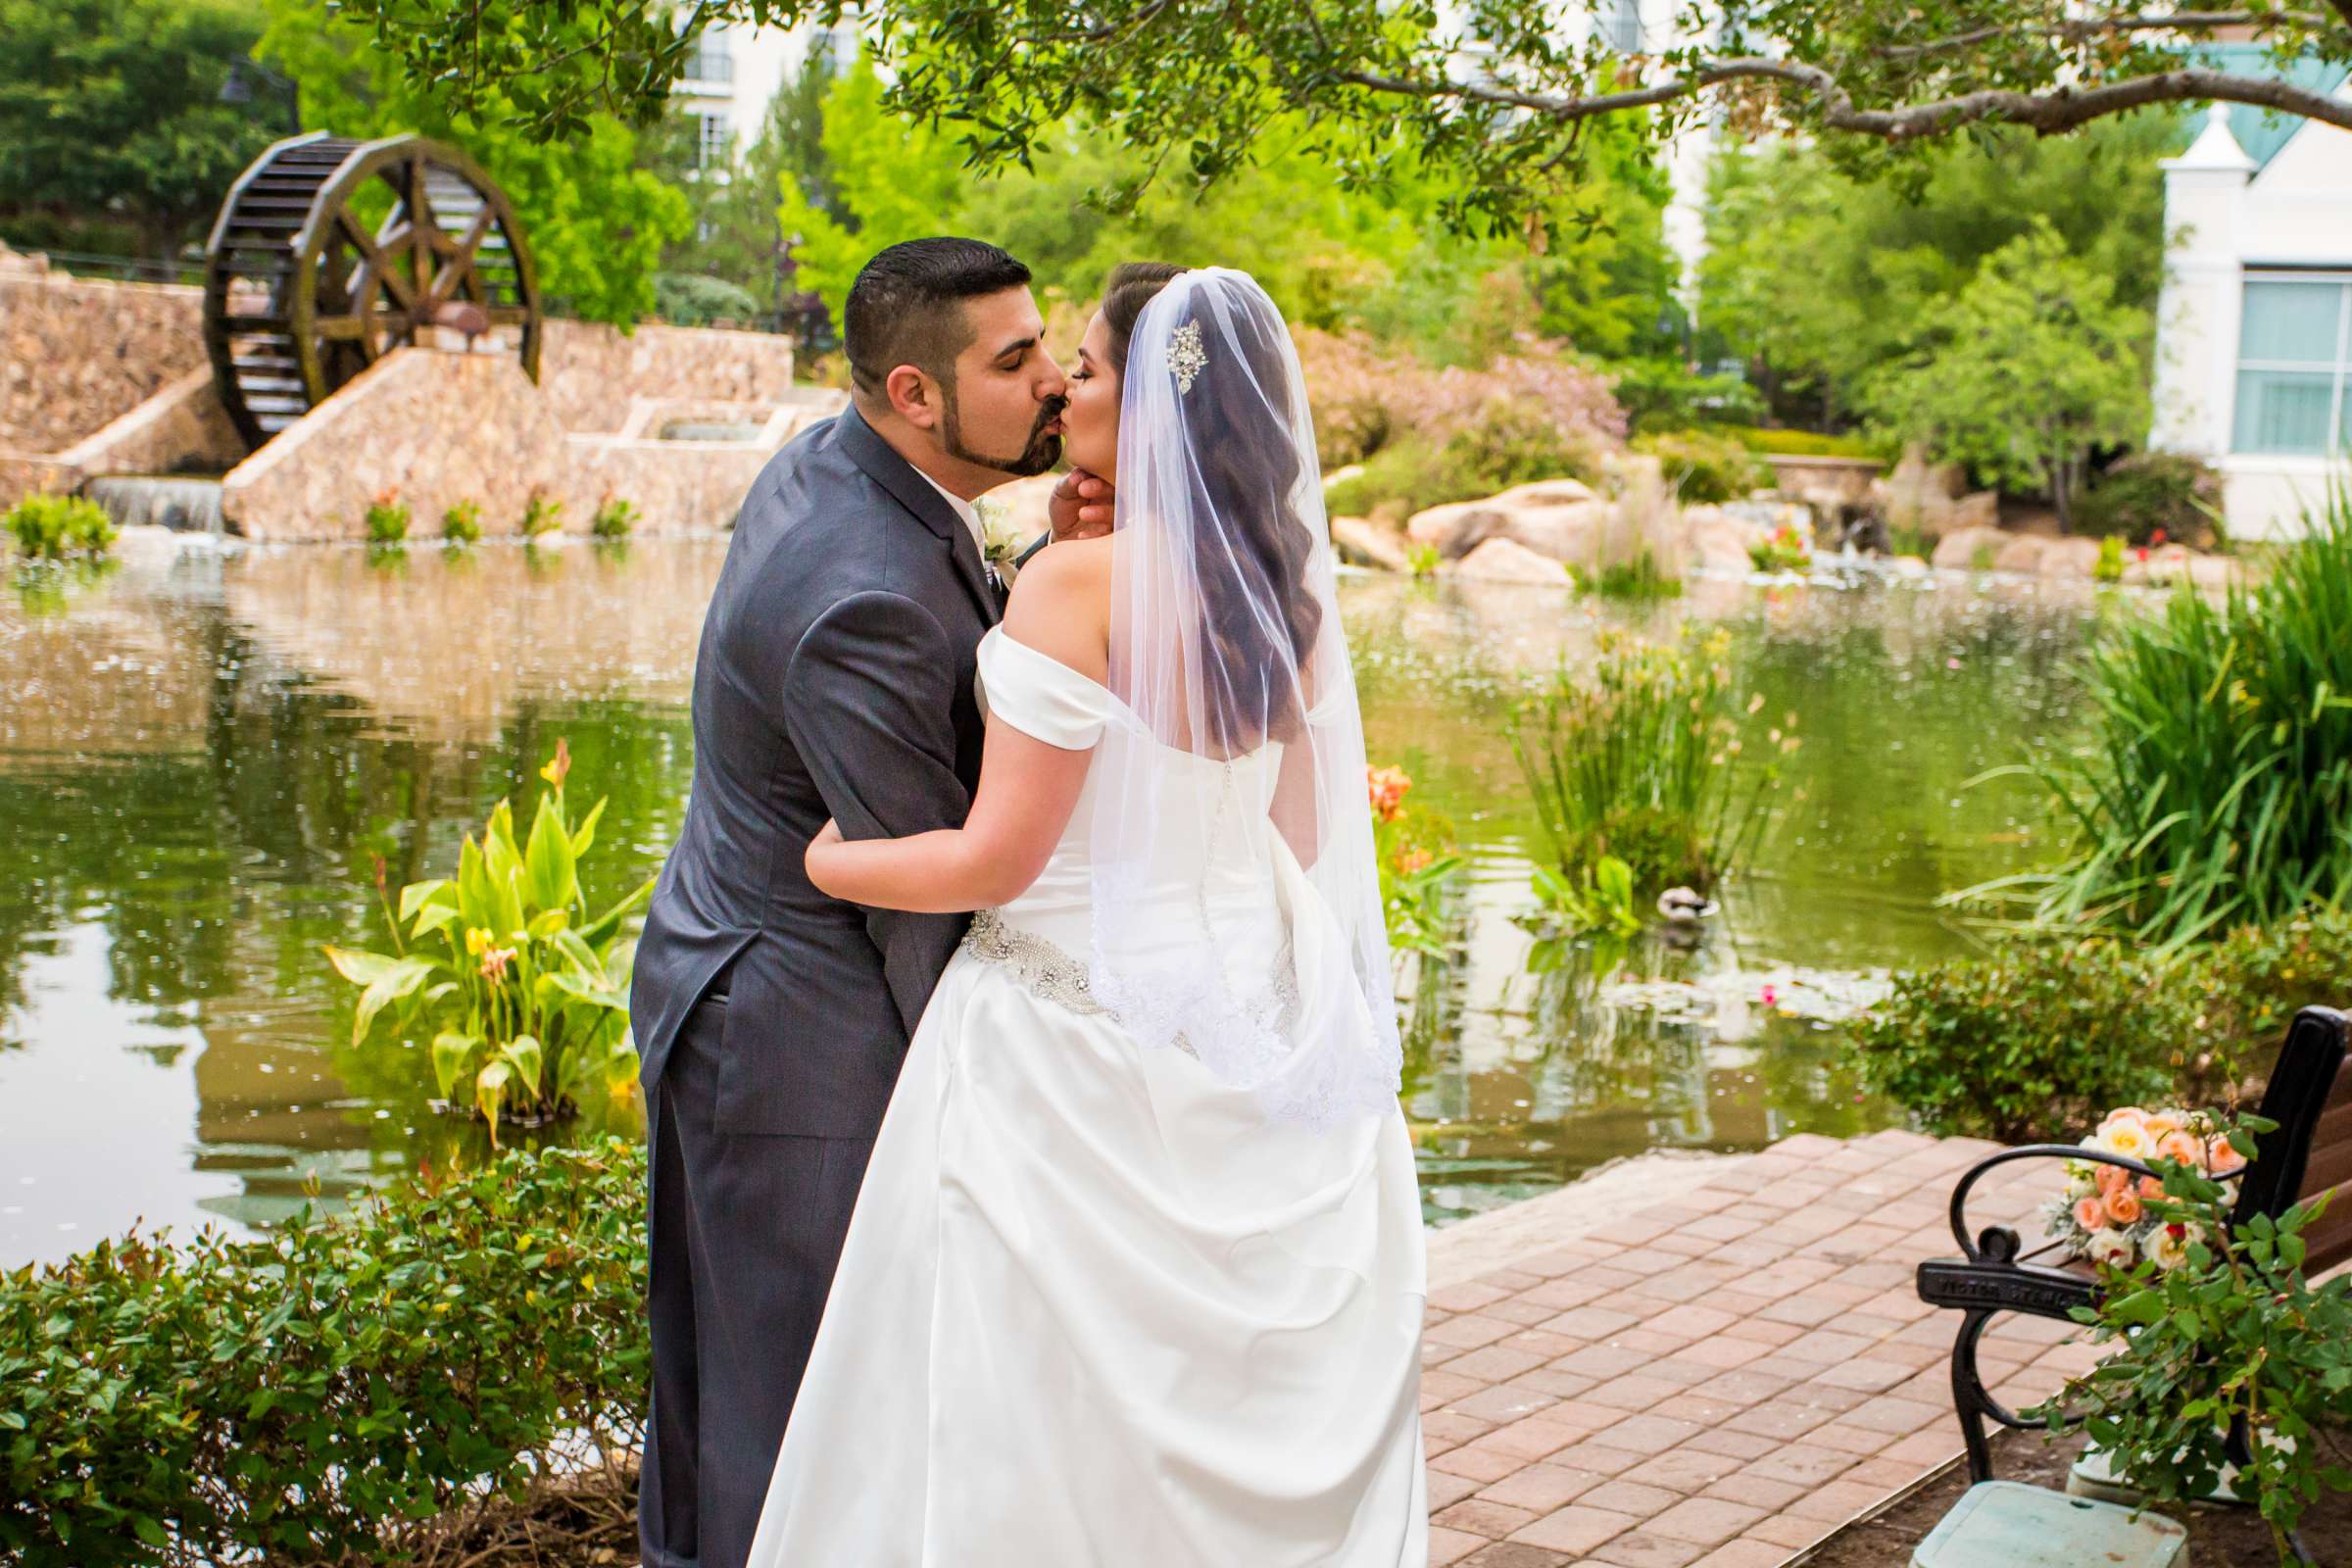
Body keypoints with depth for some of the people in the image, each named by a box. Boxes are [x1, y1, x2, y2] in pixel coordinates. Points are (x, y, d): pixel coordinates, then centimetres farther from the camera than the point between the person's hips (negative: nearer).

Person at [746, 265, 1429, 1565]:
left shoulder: (1079, 587, -19)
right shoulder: (1285, 588, 2)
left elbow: (996, 859, -17)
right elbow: (1299, 837, 10)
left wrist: (822, 860, -2)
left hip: (1072, 1041, -7)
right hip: (1241, 1029, 7)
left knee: (1042, 1416, 6)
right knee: (1235, 1411, 17)